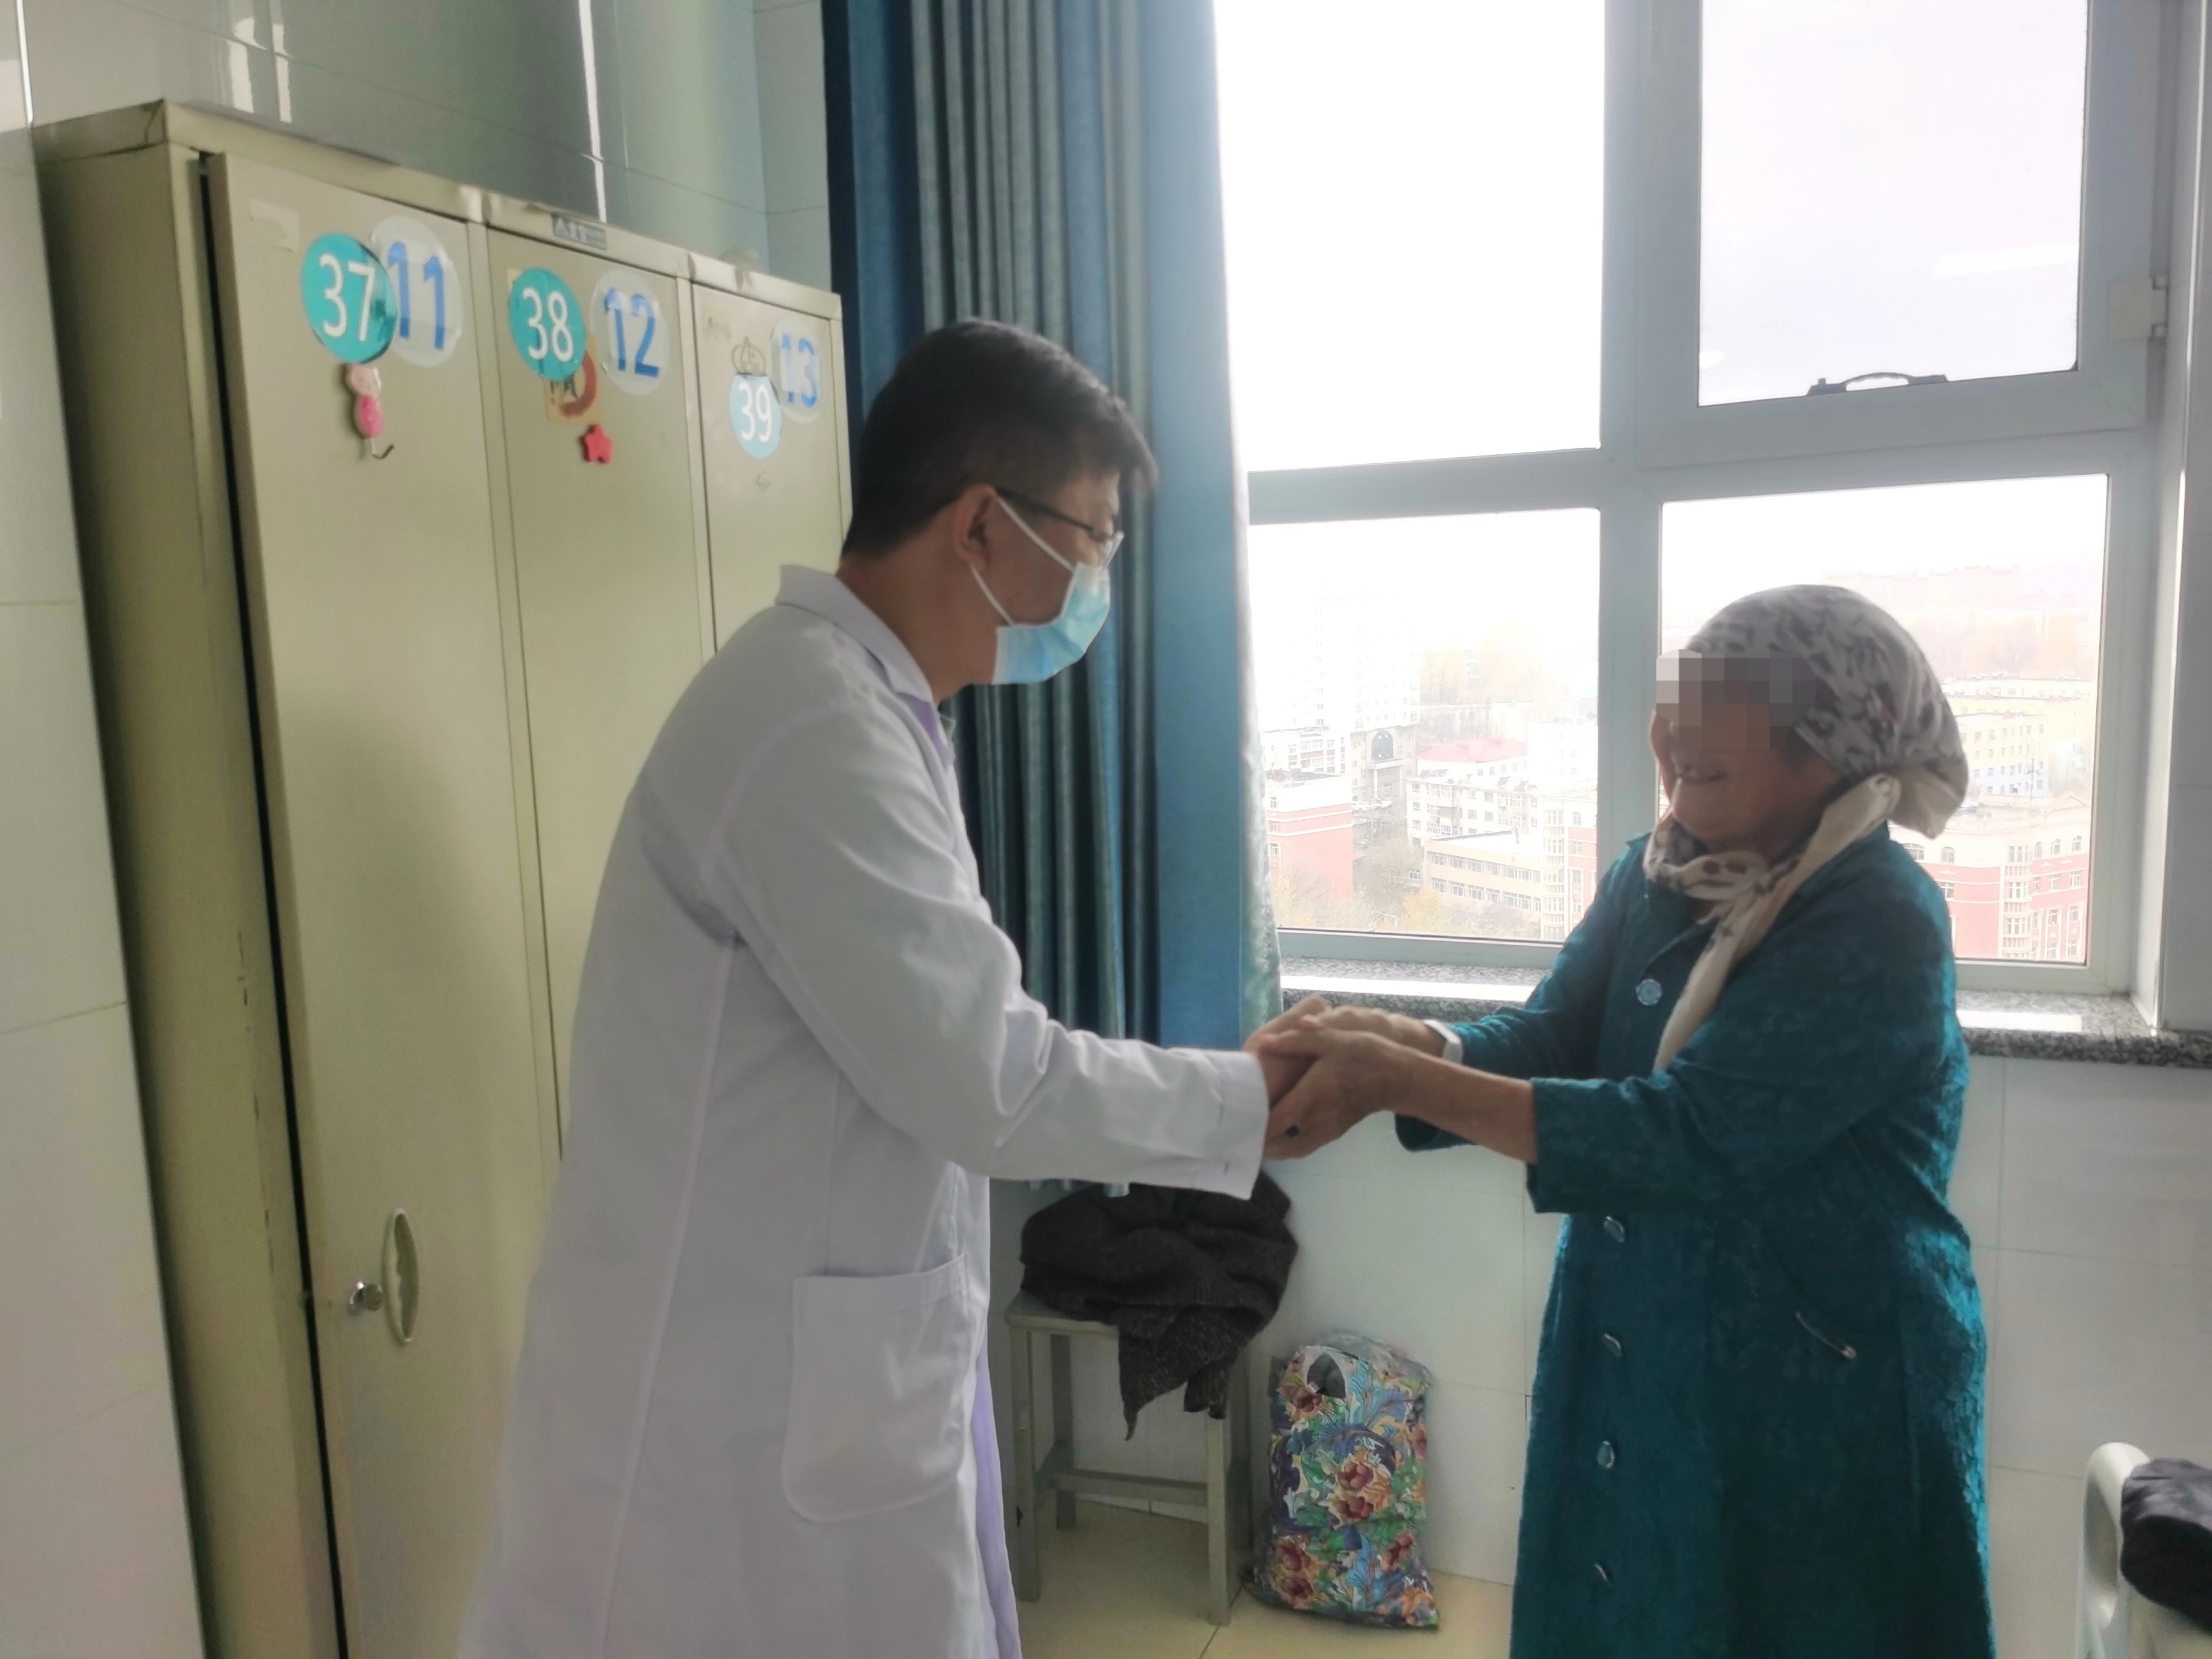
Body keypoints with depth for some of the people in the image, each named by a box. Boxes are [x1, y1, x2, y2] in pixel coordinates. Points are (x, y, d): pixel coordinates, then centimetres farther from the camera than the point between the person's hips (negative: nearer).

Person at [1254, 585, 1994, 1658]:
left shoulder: (1881, 929, -22)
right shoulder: (1661, 870, 0)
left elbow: (1686, 1136, -29)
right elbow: (1548, 1038, -4)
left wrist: (1399, 1081, -33)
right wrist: (1396, 1043, -26)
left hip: (1817, 1391, -6)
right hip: (1631, 1354, 7)